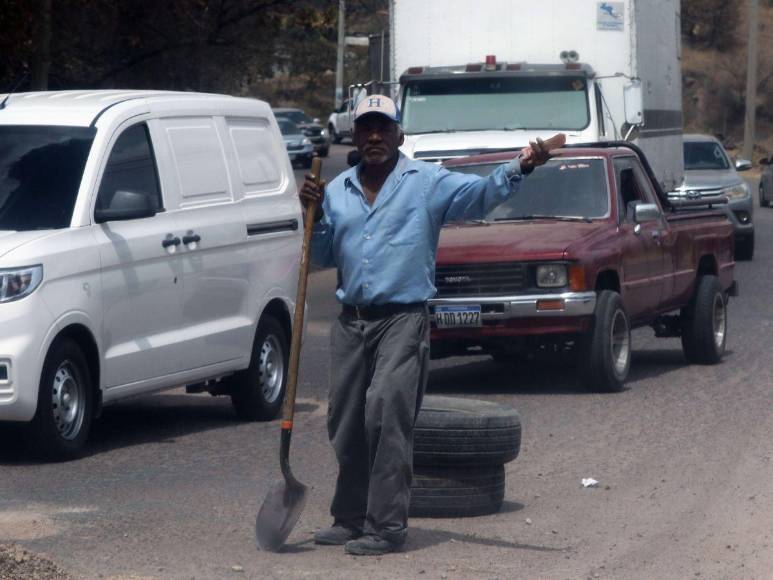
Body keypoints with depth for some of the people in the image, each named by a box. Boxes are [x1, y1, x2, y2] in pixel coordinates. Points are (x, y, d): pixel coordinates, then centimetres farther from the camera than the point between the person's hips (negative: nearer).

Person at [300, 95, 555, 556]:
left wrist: (518, 168, -33)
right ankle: (351, 517, 20)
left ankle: (387, 525, -13)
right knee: (346, 425, 8)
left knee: (387, 415, -15)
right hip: (351, 322, 5)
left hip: (403, 320, -5)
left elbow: (479, 194, -16)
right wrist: (315, 215, 0)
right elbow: (325, 257, 17)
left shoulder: (427, 182, 0)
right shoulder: (337, 191, 14)